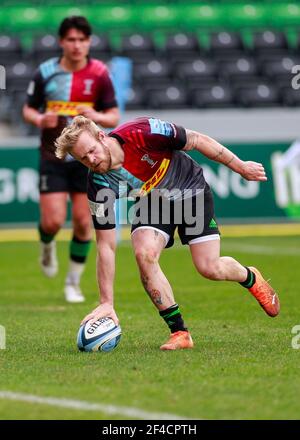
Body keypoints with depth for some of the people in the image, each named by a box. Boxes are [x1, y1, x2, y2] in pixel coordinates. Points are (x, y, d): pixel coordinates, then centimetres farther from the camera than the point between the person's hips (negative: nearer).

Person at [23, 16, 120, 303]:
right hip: (53, 157, 0)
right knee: (53, 221, -8)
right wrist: (40, 119, -17)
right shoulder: (45, 72, -3)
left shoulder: (99, 74, -4)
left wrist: (96, 116, -23)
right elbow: (28, 109, 6)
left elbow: (114, 117, -1)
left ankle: (73, 282, 16)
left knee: (83, 222, -1)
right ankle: (47, 245, 29)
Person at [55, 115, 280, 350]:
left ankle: (250, 278, 27)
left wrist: (241, 167, -12)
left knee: (210, 268, -9)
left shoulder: (141, 133, -35)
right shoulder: (98, 185, -25)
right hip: (152, 202, 2)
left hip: (191, 188, -2)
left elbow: (197, 140, -20)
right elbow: (106, 247, -20)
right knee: (144, 254, -25)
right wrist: (106, 303, -23)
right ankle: (179, 332, -13)